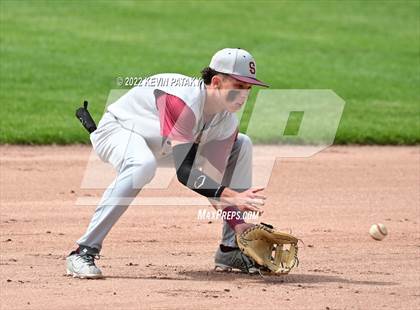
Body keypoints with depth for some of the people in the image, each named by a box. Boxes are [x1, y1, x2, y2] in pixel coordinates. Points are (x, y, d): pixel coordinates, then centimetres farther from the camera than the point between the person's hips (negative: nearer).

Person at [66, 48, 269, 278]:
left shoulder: (227, 121, -13)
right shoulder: (184, 99, -37)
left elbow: (214, 178, -12)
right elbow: (184, 171, -42)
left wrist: (237, 223, -24)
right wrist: (232, 196, -49)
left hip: (160, 144, 8)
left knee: (241, 145, 3)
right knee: (142, 164, -43)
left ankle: (231, 250, 7)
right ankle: (84, 252, -38)